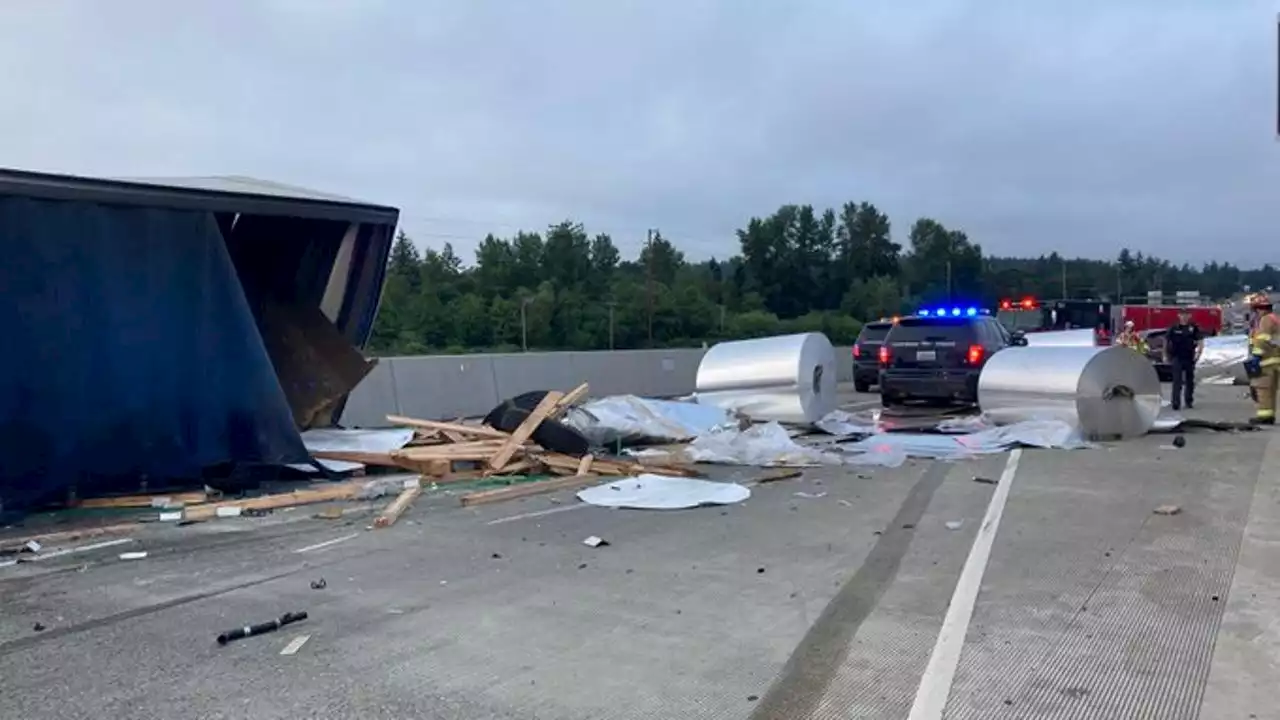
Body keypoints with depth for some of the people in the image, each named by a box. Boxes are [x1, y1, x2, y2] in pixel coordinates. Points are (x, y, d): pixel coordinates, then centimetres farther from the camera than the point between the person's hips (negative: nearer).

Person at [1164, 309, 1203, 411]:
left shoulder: (1194, 328, 0)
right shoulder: (1174, 328, -2)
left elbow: (1200, 341, -1)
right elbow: (1166, 341, 5)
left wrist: (1198, 353, -12)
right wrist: (1166, 355, 3)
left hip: (1190, 358, 2)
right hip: (1177, 358, -2)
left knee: (1190, 381, 13)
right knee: (1177, 382, -6)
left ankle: (1189, 401, 27)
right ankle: (1175, 403, -7)